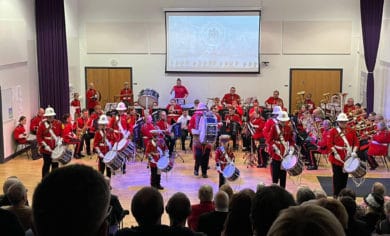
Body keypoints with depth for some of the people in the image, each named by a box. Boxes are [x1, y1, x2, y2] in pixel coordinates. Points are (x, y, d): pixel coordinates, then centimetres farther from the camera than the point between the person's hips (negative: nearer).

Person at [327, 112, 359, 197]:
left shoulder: (351, 131, 7)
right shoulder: (333, 131, -3)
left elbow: (356, 142, 6)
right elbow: (330, 143, -9)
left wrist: (354, 152, -9)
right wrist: (335, 153, -17)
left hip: (348, 158, 3)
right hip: (337, 158, -3)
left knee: (345, 176, 10)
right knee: (337, 176, 1)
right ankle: (336, 194, 9)